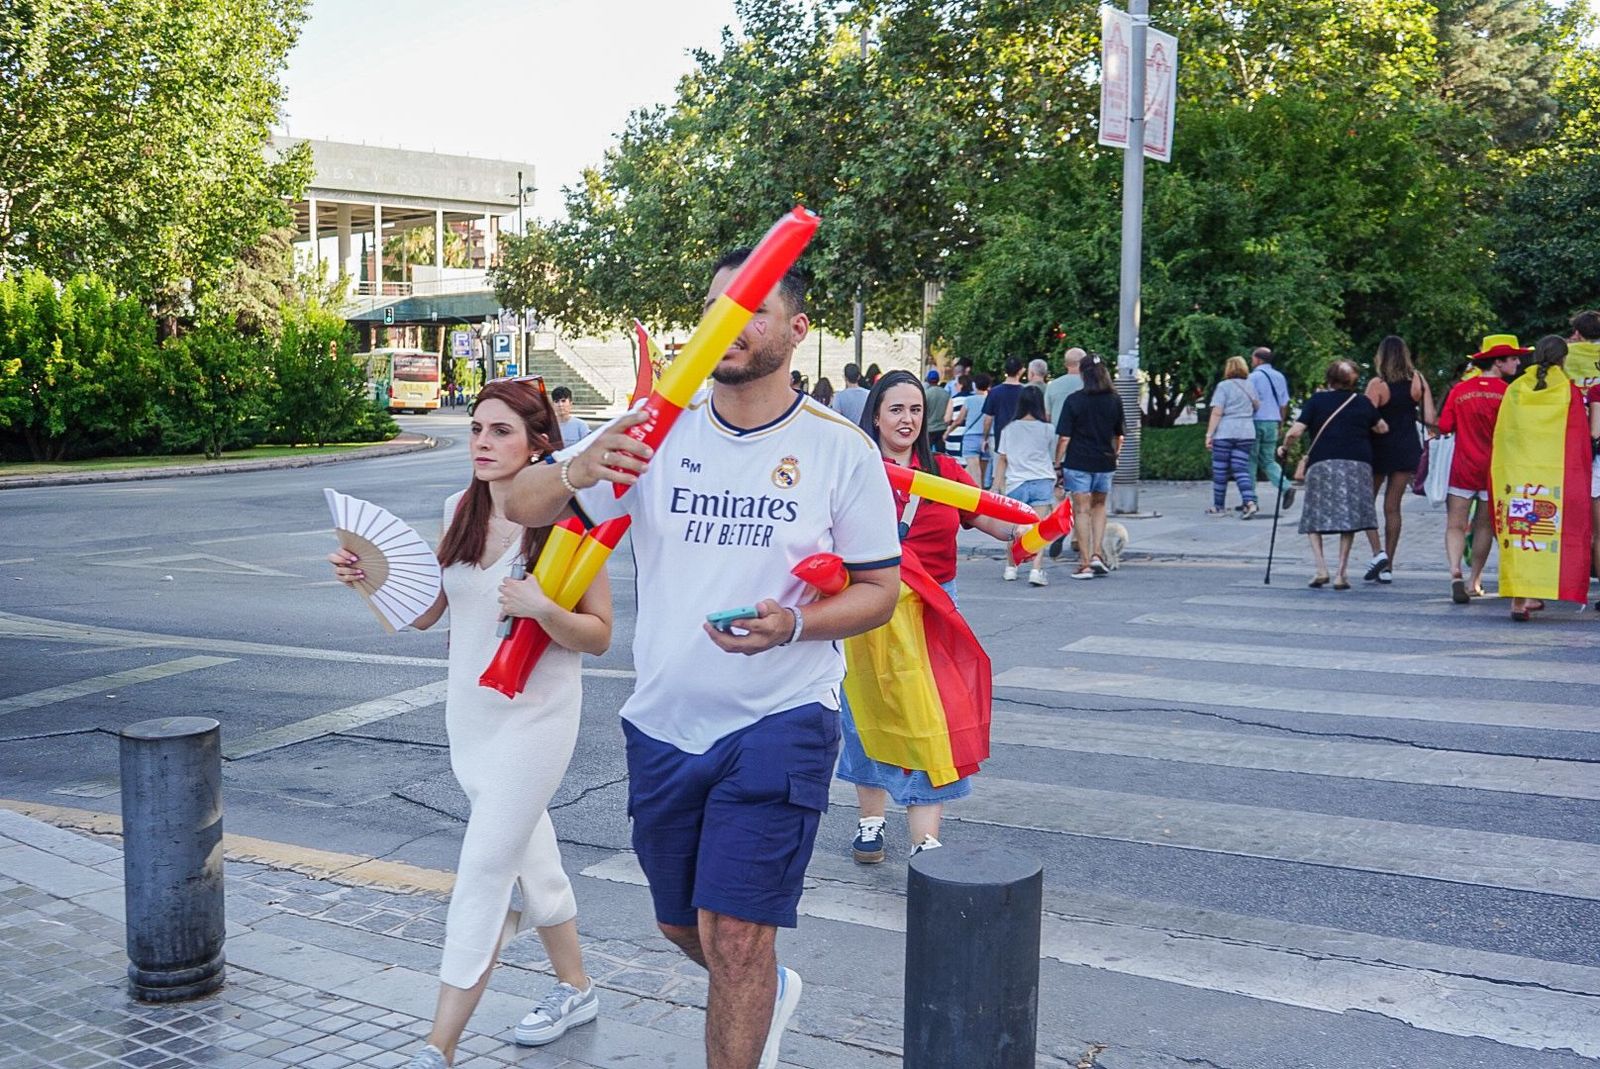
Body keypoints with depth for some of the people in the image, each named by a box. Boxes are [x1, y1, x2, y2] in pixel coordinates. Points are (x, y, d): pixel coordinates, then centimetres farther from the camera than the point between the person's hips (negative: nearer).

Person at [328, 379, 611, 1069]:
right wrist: (371, 575, -10)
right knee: (528, 853, 19)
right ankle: (576, 990, 38)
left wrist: (542, 609, -29)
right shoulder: (461, 510, 3)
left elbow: (599, 635, -11)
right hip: (468, 709, 7)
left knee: (482, 872, -4)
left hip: (534, 718, -6)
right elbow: (423, 613, 7)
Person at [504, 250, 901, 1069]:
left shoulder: (841, 449, -7)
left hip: (779, 724, -4)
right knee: (680, 924, 20)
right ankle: (771, 993, 51)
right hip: (663, 724, 4)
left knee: (734, 933, -9)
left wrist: (793, 623, -23)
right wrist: (578, 471, -26)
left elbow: (879, 591, -2)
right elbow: (521, 507, -2)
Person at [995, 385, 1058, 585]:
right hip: (1042, 482, -1)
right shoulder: (1047, 429, 4)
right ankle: (1036, 570, -20)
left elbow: (1001, 460, 7)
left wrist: (1001, 486, 10)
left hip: (1016, 483, 2)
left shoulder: (1009, 429, 6)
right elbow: (1053, 459, 13)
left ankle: (1011, 568, 27)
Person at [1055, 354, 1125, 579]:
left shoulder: (1074, 400, -9)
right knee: (1099, 506, 22)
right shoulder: (1115, 401, 2)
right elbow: (1120, 436, 10)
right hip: (1105, 463, 3)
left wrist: (1058, 463, -2)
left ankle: (1085, 563, 0)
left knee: (1082, 511, 2)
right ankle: (1097, 554, 9)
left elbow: (1064, 437, -10)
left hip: (1078, 463, -3)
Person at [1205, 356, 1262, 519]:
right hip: (1246, 433, 5)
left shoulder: (1223, 386, -5)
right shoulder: (1249, 386, 12)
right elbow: (1258, 406, 23)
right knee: (1241, 469, 2)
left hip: (1225, 433, -5)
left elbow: (1217, 413, -11)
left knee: (1220, 471, 5)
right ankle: (1250, 502, -16)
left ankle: (1219, 506, 12)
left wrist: (1209, 434, -10)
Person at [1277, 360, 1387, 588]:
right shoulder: (1363, 403, 12)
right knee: (1349, 519, 8)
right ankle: (1341, 574, 5)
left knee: (1314, 518, 8)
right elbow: (1382, 429, 23)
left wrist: (1284, 448, 15)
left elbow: (1294, 432, -3)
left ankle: (1321, 569, -5)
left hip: (1322, 463, -2)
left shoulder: (1316, 400, 5)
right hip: (1358, 465, 2)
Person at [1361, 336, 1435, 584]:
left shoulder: (1377, 384, -12)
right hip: (1408, 449, 4)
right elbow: (1430, 419, -5)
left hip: (1380, 449, -4)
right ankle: (1387, 567, 9)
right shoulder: (1418, 380, -1)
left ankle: (1378, 553, -8)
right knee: (1392, 507, 9)